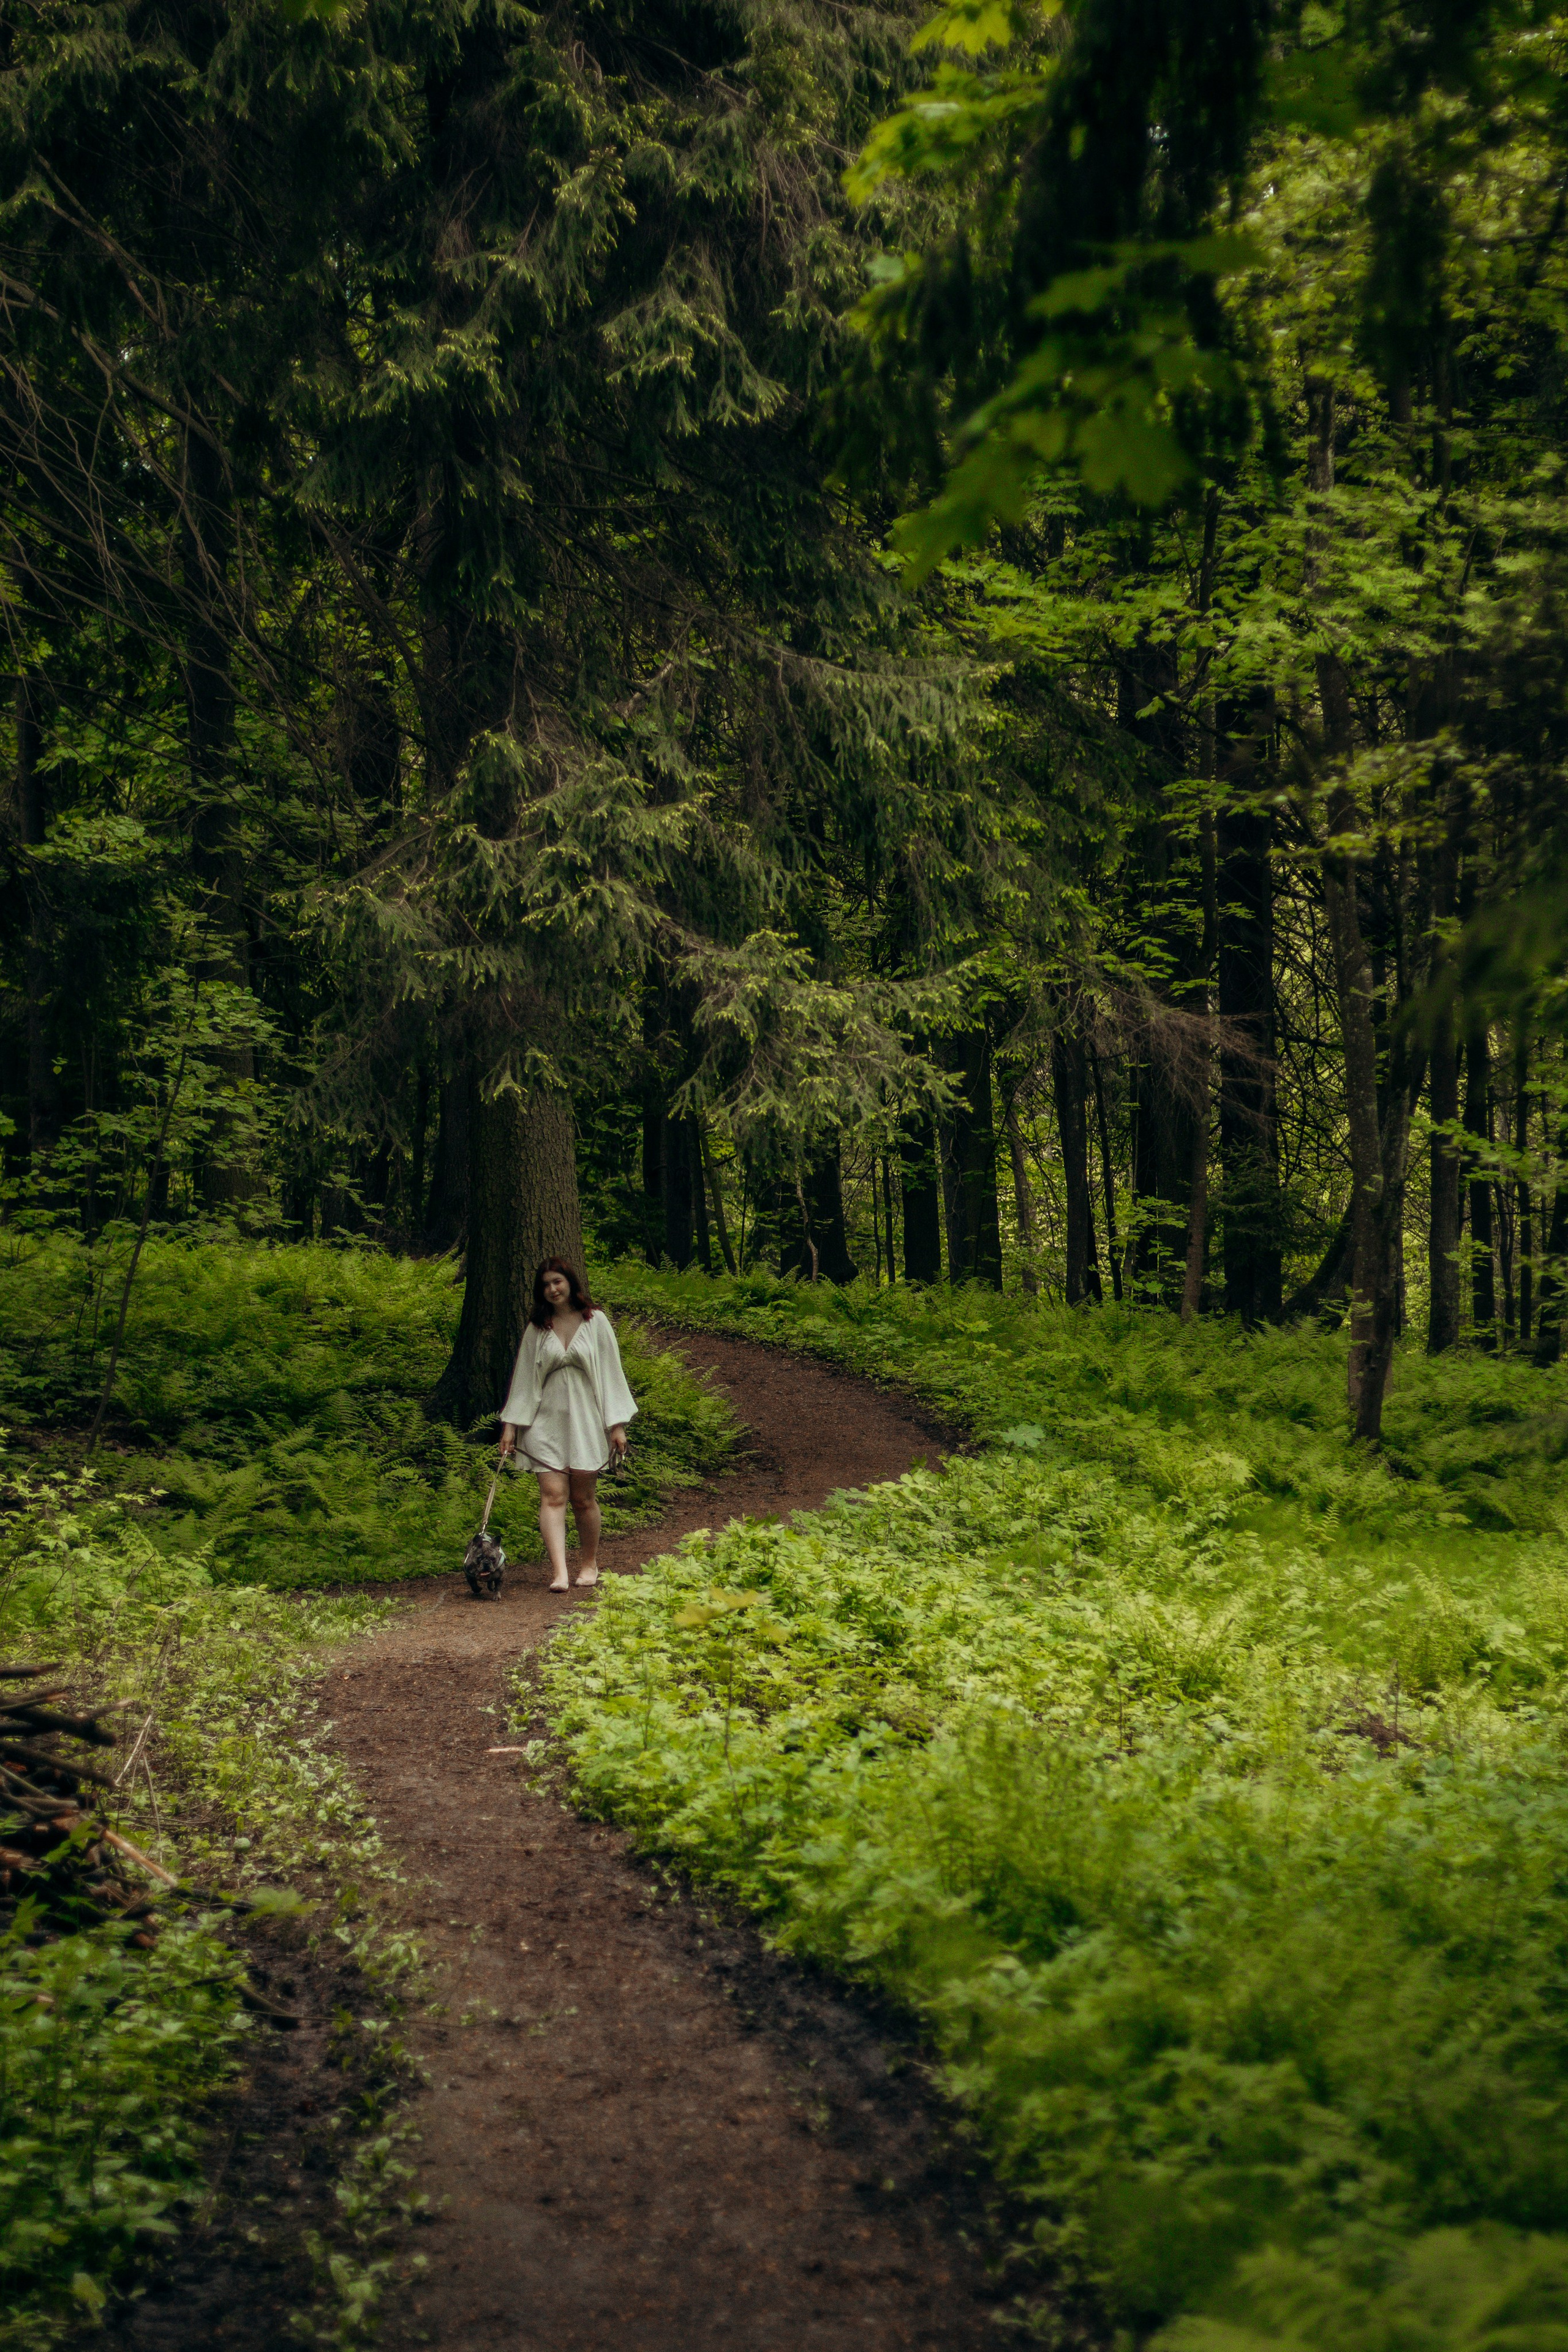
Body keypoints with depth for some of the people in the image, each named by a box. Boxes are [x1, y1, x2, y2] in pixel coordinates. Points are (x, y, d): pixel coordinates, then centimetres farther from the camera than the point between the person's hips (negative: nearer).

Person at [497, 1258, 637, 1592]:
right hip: (546, 1421, 1)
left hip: (585, 1420, -1)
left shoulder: (594, 1320, 3)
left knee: (583, 1499, 5)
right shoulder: (537, 1329, 8)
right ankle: (559, 1573, -20)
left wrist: (617, 1424, 0)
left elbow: (610, 1371, 3)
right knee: (553, 1495, -12)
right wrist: (511, 1424, 5)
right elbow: (523, 1377, 11)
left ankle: (590, 1564, 25)